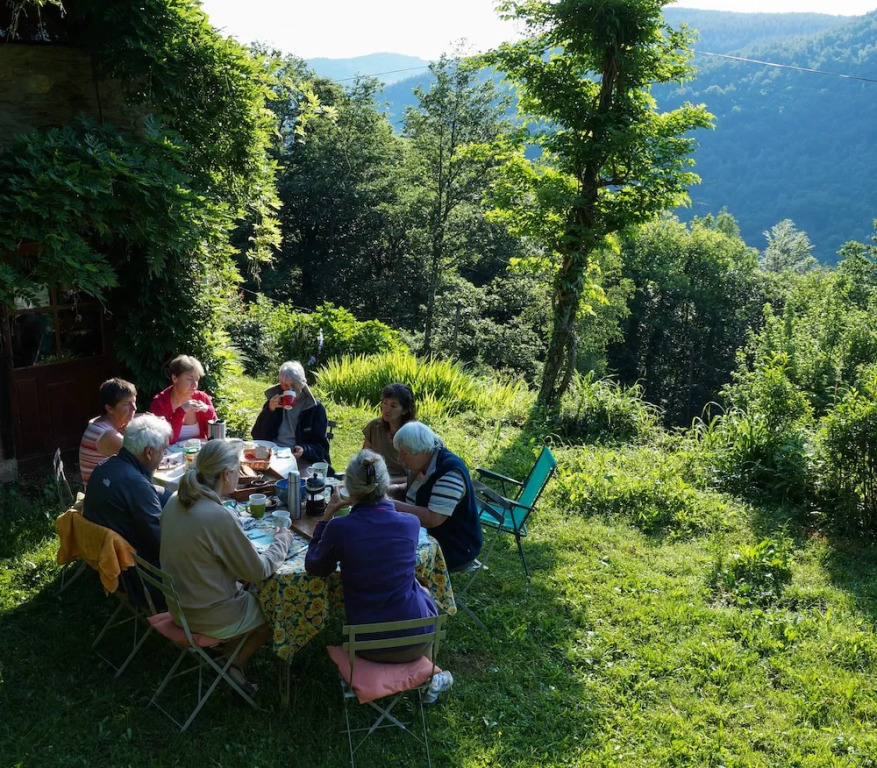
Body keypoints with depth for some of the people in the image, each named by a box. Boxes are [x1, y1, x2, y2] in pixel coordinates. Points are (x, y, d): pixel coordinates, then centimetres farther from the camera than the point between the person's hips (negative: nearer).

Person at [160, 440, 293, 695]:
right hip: (211, 618, -7)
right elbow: (258, 571, -19)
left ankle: (234, 660, 26)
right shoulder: (219, 517, -31)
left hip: (179, 606, 7)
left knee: (250, 591, 28)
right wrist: (282, 541, -4)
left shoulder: (175, 502, -8)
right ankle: (237, 665, 20)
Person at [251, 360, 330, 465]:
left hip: (300, 459, -3)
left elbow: (320, 446, -1)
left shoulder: (315, 408, 2)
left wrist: (305, 451, -23)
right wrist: (269, 410, -10)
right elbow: (257, 436, 5)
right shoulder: (274, 401, 11)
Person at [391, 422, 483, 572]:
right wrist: (397, 489, 1)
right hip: (429, 537, 9)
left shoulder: (450, 472, -25)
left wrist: (395, 506, -25)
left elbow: (433, 518, -30)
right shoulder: (423, 463, 1)